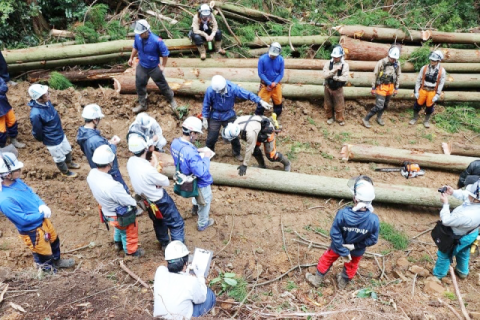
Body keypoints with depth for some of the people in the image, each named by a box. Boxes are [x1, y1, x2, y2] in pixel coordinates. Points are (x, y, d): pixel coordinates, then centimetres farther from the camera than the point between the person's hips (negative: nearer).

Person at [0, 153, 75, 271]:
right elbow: (24, 220, -28)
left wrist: (42, 206, -13)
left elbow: (32, 194, 5)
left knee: (54, 241, 30)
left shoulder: (17, 181, -9)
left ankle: (57, 261, 58)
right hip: (32, 232, -8)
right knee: (44, 254, 16)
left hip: (42, 221, 8)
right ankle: (49, 270, 46)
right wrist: (42, 214, -16)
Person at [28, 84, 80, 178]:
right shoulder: (35, 114, -38)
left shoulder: (47, 102, -14)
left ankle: (69, 163, 59)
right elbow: (36, 132, -22)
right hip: (52, 141, -7)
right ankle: (65, 172, 47)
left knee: (67, 150, 31)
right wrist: (43, 140, -3)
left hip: (61, 134, 7)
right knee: (59, 158, 20)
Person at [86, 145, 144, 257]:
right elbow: (129, 202, -28)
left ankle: (118, 243, 66)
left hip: (107, 211, 7)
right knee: (129, 232, 26)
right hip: (121, 216, -7)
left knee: (118, 228, 39)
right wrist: (135, 202, -6)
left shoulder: (92, 174, -20)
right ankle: (131, 250, 54)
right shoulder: (111, 185, -44)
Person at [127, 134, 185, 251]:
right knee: (177, 224, 11)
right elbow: (166, 182, -22)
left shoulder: (131, 162, -15)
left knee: (158, 222, 31)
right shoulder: (148, 170, -39)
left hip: (146, 200, 8)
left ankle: (164, 244, 52)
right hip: (160, 201, -8)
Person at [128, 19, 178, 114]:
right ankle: (142, 105, 32)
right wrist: (131, 58, 15)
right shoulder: (137, 37, -15)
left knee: (162, 85, 10)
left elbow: (165, 53, -15)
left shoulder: (156, 40, -30)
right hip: (141, 66, 5)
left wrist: (163, 66, -9)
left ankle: (172, 101, 34)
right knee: (139, 85, 13)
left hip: (154, 67, -4)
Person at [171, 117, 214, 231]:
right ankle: (202, 224, 44)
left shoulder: (175, 143, -15)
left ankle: (195, 208, 64)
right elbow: (201, 172, -37)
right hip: (200, 182, -7)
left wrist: (198, 155, -1)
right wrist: (206, 157, -23)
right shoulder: (190, 152, -42)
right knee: (205, 202, 22)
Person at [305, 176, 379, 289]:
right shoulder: (374, 220, -35)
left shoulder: (342, 214, -38)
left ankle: (317, 280, 48)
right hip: (357, 251, 1)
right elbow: (373, 240, -20)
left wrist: (343, 252, -15)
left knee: (326, 260, 27)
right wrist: (356, 245, -10)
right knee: (351, 267, 32)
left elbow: (334, 234, -27)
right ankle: (343, 283, 57)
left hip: (338, 247, -1)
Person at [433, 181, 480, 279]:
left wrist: (445, 203, -22)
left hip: (458, 238, -7)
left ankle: (437, 275, 42)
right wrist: (453, 192, -18)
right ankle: (462, 272, 59)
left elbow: (446, 220, -31)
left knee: (444, 255, 20)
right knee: (463, 253, 34)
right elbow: (465, 195, -5)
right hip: (471, 233, 7)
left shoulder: (467, 216, -49)